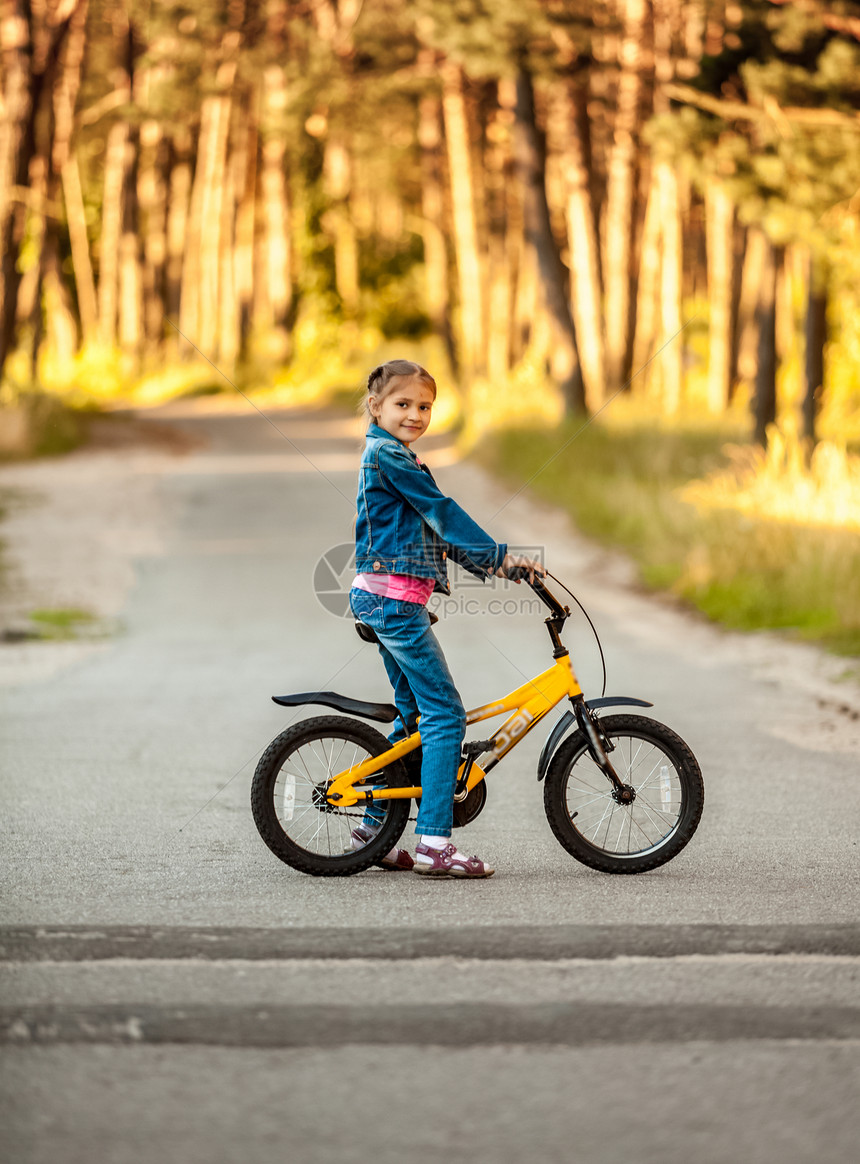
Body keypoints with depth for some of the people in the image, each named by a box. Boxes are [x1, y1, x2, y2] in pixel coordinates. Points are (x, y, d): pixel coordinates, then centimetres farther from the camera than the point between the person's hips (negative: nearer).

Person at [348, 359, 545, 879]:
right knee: (445, 714, -11)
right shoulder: (388, 455, -10)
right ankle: (435, 844, -14)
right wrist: (499, 554, -12)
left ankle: (373, 828, 21)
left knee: (416, 715, 16)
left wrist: (489, 563, 13)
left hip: (383, 599, 11)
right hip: (394, 598, -11)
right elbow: (442, 512, -14)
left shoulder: (392, 457, 22)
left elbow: (434, 527, 21)